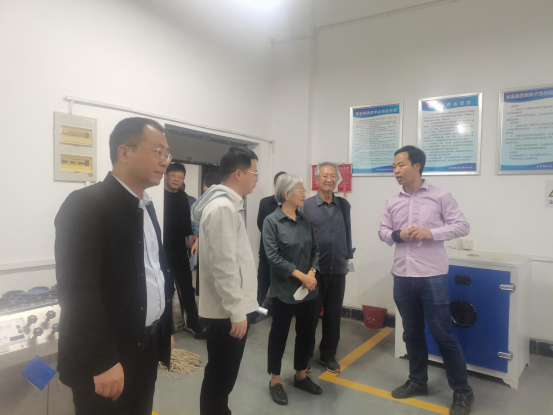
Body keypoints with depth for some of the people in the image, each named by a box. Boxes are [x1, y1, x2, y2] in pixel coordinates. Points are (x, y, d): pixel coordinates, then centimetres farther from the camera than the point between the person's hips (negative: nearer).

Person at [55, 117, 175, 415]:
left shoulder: (146, 205, 10)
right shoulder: (85, 204, -16)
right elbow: (77, 288, -21)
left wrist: (167, 329, 16)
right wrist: (103, 360, -22)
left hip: (147, 348, 8)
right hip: (103, 358, -7)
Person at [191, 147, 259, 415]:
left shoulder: (228, 204, 12)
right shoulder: (222, 208, -21)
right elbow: (224, 267, -24)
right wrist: (237, 312, -19)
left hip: (230, 308, 10)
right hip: (227, 311, -10)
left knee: (223, 374, 22)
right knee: (220, 376, 6)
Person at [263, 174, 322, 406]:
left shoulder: (305, 219, 4)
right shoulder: (272, 221, -11)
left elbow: (315, 250, 5)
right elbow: (273, 257, -17)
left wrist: (312, 273, -11)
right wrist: (300, 275, -18)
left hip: (309, 289, 5)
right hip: (284, 290, -5)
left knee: (306, 332, 16)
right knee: (279, 333, 9)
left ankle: (301, 376, 36)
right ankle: (275, 381, 27)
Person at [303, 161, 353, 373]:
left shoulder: (344, 205, 6)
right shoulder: (306, 206, -6)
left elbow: (347, 233, 13)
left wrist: (347, 258, 13)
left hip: (337, 270, 3)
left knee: (333, 315, 12)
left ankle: (328, 355, 29)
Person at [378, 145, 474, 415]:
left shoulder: (439, 196, -5)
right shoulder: (392, 201, 6)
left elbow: (462, 226, -4)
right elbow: (383, 231, 11)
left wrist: (431, 233, -18)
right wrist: (397, 235, -11)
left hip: (432, 276, -4)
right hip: (402, 276, 5)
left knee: (443, 334, 3)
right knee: (412, 333, 16)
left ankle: (462, 392, 21)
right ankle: (417, 381, 34)